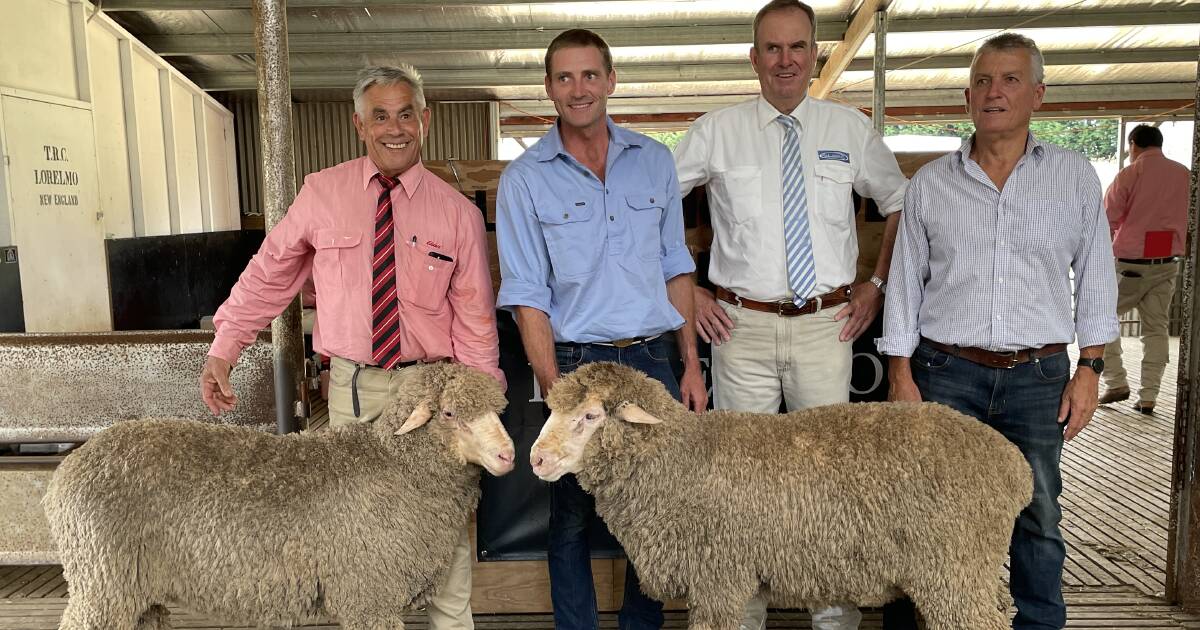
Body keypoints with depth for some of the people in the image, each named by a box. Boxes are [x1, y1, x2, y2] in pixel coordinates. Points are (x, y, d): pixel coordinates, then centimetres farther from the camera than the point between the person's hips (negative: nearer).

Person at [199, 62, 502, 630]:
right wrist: (222, 350, 2)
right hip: (352, 384, 1)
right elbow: (268, 273, 7)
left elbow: (475, 318, -3)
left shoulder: (457, 211, -2)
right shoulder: (322, 193, 1)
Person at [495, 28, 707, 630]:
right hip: (577, 363, -3)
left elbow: (675, 269, 11)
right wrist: (556, 392, -13)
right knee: (573, 517, 8)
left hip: (655, 360, 3)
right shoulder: (524, 179, -2)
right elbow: (527, 297, -5)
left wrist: (691, 365, 7)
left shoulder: (654, 161, 7)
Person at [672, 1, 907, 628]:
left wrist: (878, 283, 11)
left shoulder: (850, 127, 7)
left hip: (827, 325, 1)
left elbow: (900, 203, 19)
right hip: (742, 327, -1)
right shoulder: (717, 131, 2)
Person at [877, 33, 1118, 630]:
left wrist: (1089, 369, 2)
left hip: (1040, 377, 1)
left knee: (1038, 519, 9)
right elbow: (905, 284, 5)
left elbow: (1095, 279, 8)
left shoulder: (1075, 176, 7)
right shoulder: (930, 182, 5)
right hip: (945, 372, 0)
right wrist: (900, 373, 0)